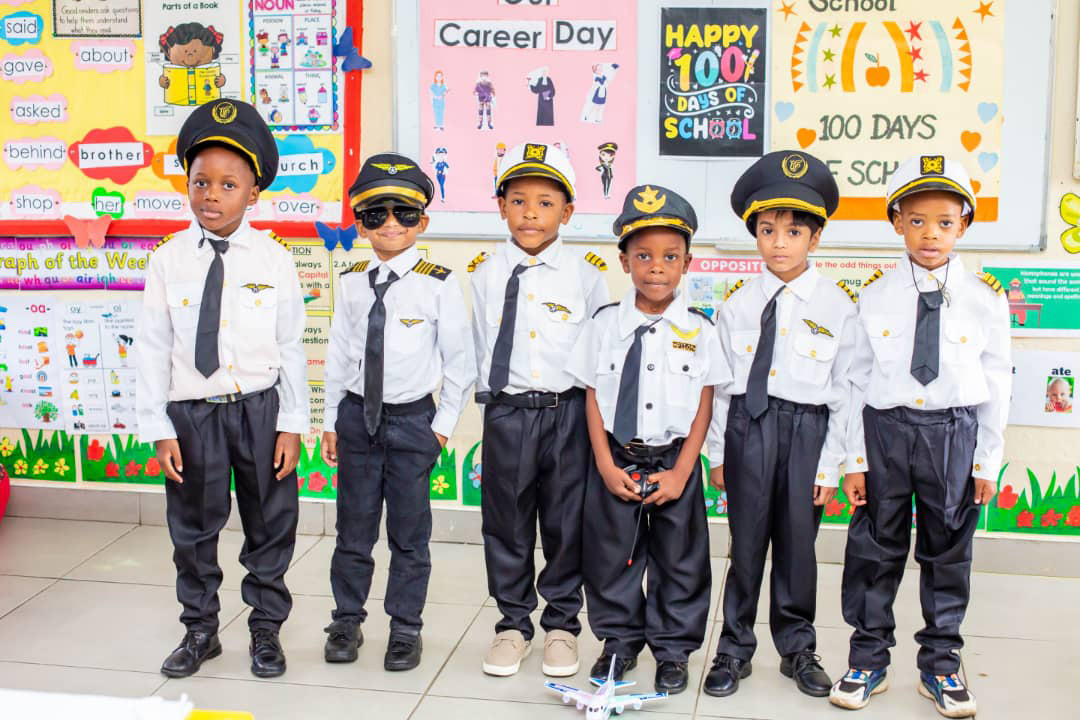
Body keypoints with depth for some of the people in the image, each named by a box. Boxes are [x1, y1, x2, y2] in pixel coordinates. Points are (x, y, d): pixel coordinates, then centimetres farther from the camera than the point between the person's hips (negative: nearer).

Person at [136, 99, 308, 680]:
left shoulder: (273, 259, -5)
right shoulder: (169, 260, -4)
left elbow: (291, 347, -2)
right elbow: (152, 348, -2)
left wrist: (292, 424, -5)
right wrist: (159, 429, -4)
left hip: (260, 408, 0)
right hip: (191, 412, 1)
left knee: (270, 525, 11)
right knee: (192, 529, 12)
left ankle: (266, 631, 30)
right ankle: (199, 631, 31)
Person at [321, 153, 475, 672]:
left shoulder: (438, 285, -7)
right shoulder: (352, 283, 3)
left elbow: (459, 360, -3)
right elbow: (338, 354, 9)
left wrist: (443, 424, -4)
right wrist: (331, 421, 9)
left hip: (411, 417, -3)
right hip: (357, 415, 3)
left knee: (410, 533, 7)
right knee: (353, 529, 12)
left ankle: (405, 628, 21)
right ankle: (347, 621, 27)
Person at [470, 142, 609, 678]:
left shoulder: (586, 273, -1)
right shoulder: (485, 272, 3)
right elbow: (477, 347, 9)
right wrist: (492, 396, 6)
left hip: (569, 411, -1)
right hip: (506, 410, 1)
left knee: (566, 523, 9)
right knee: (506, 521, 9)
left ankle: (562, 625, 26)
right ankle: (513, 624, 26)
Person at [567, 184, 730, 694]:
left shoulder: (698, 330, -5)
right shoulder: (605, 324, -3)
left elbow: (704, 407, -4)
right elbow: (593, 398, -2)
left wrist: (680, 473, -10)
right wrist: (607, 466, -9)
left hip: (675, 462, -1)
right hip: (617, 460, 1)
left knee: (679, 560, 10)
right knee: (612, 556, 11)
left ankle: (673, 648, 28)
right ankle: (620, 640, 31)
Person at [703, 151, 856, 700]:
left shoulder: (837, 306, -2)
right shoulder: (738, 304, 2)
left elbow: (844, 392, -1)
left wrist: (829, 466, -3)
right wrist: (717, 453, 4)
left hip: (807, 430, 0)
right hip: (747, 427, 1)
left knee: (797, 544, 9)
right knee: (746, 544, 6)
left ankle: (798, 649, 28)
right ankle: (734, 649, 22)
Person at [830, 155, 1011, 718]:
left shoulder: (986, 297, -2)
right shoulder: (875, 295, -1)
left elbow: (995, 384, 2)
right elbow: (857, 380, 1)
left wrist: (987, 462, 1)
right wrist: (855, 458, -1)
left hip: (954, 433, 0)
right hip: (885, 427, 0)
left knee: (948, 552, 10)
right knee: (875, 548, 8)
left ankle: (941, 664, 27)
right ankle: (868, 659, 23)